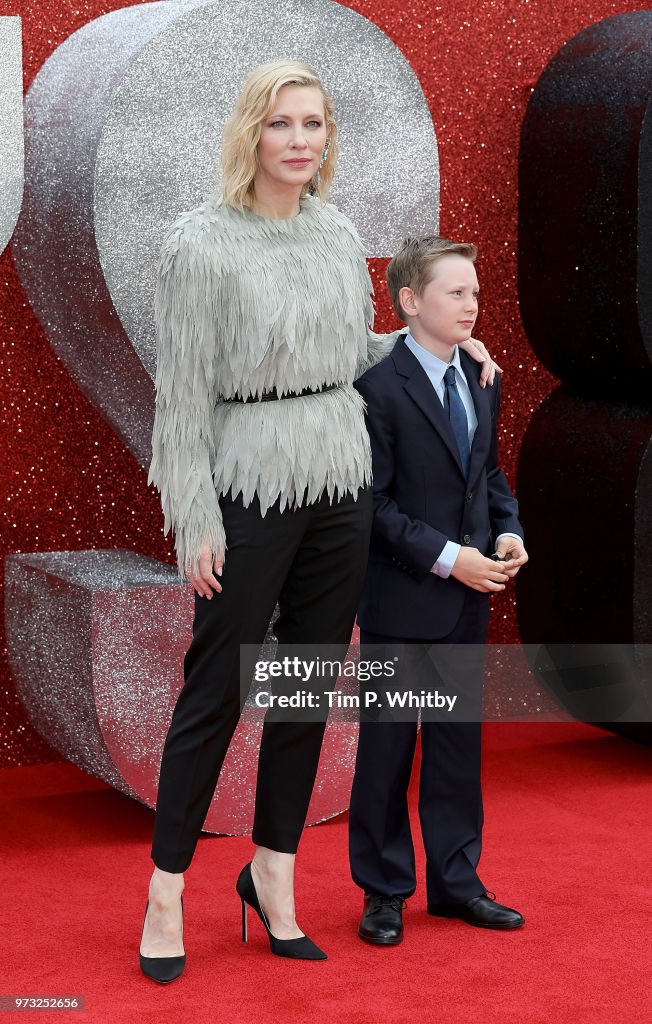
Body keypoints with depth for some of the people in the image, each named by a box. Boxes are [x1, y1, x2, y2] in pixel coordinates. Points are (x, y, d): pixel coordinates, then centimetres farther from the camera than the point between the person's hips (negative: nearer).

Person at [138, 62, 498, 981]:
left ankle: (273, 872, 26)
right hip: (249, 490, -6)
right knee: (215, 693, 0)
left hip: (340, 489, 6)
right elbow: (182, 390, -9)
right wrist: (193, 519, -12)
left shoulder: (339, 234, 8)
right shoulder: (202, 243, -9)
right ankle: (166, 895, 12)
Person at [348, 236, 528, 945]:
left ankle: (455, 881, 24)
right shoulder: (379, 389, -14)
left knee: (459, 742, 13)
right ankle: (383, 892, 16)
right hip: (401, 600, -6)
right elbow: (374, 504, -15)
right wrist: (447, 558, -19)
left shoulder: (482, 382, 8)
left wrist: (508, 533, 0)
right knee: (387, 747, 4)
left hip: (468, 600, 6)